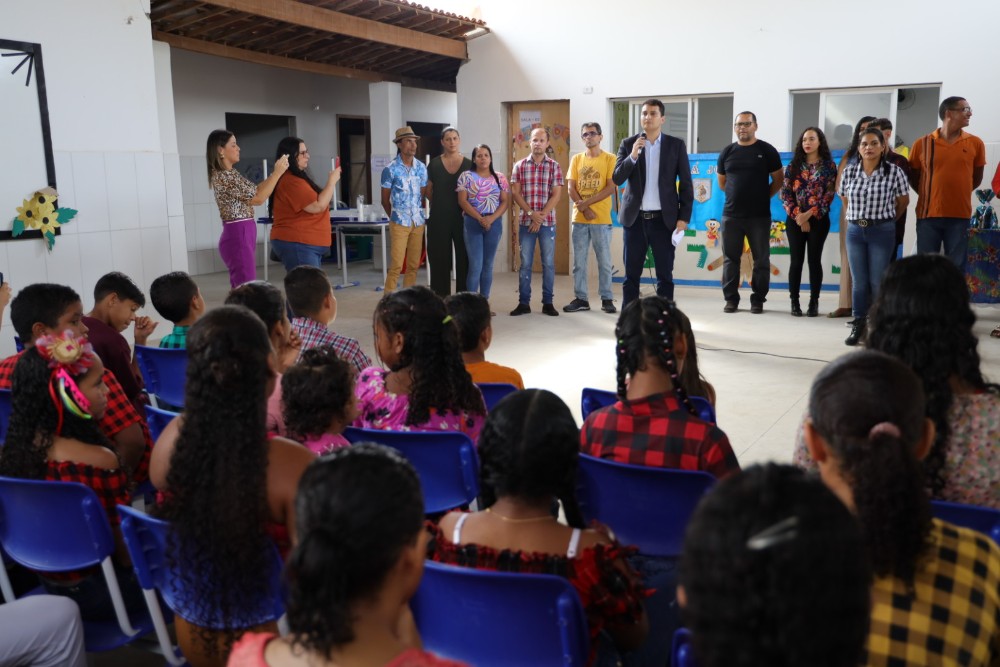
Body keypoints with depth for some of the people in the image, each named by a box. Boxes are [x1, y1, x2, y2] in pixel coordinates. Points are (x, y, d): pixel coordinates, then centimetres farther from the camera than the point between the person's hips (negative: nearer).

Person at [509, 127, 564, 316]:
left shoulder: (554, 166, 3)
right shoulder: (519, 166, 5)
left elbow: (556, 195, -3)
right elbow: (515, 193, 1)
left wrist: (540, 217, -11)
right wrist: (531, 213, -11)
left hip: (547, 222, -1)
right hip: (525, 221, 1)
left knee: (548, 263, 3)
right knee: (525, 263, 3)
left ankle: (547, 303, 10)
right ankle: (523, 302, 9)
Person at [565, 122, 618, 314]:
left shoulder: (609, 158, 0)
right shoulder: (576, 159, 11)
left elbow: (610, 188, -8)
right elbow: (571, 188, 5)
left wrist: (586, 203, -13)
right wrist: (583, 208, -9)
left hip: (601, 219, -3)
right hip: (579, 218, 3)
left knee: (604, 261, 2)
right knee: (579, 262, 5)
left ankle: (607, 299, 10)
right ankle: (581, 299, 13)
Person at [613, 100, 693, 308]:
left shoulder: (676, 145, 2)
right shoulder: (628, 144, 5)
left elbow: (686, 184, 2)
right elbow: (617, 179, -2)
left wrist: (684, 217, -5)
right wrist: (632, 156, -17)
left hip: (664, 219, -1)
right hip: (635, 218, 1)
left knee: (665, 274, 3)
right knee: (631, 274, 5)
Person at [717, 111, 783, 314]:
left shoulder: (767, 151, 1)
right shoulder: (727, 152, 9)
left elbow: (778, 180, 6)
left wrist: (763, 197, 2)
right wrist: (737, 196, 12)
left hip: (759, 216, -2)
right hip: (731, 215, 2)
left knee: (761, 260, 2)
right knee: (730, 259, 5)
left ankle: (758, 300, 10)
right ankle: (731, 299, 13)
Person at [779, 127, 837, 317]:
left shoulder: (829, 165, 2)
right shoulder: (793, 165, 7)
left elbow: (829, 194, -4)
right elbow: (785, 193, 1)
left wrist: (809, 214, -14)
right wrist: (797, 215, -10)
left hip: (819, 220, -1)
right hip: (795, 219, 1)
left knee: (815, 260, 1)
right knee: (796, 260, 1)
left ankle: (814, 302, 8)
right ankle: (794, 302, 6)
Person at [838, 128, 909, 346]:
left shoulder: (894, 172, -8)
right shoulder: (849, 171, 0)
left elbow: (903, 201, 5)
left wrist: (887, 218, 14)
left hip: (882, 231, -3)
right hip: (855, 230, 3)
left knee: (878, 282, -1)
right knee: (859, 281, 6)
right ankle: (858, 325, 15)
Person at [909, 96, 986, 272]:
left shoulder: (975, 143, 4)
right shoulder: (922, 144, 0)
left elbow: (976, 179, 15)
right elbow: (913, 178, 11)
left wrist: (958, 193, 11)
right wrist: (930, 196, 7)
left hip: (960, 216, 1)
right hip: (928, 214, -1)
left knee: (956, 267, 4)